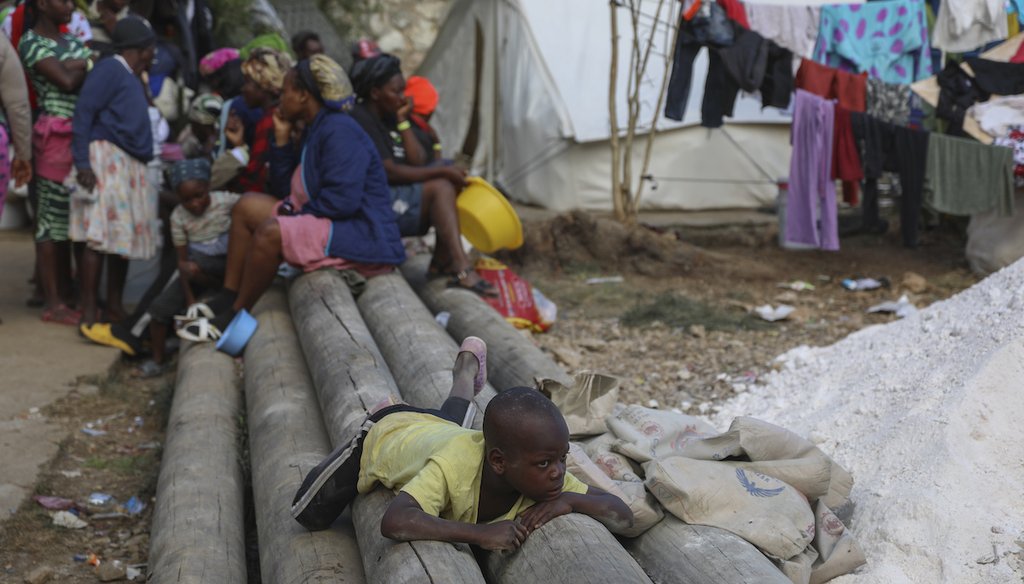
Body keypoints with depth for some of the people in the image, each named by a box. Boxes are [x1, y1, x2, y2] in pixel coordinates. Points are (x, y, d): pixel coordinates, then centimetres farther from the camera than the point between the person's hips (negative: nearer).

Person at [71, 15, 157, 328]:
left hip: (131, 166, 9)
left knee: (125, 237, 9)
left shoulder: (133, 79, 21)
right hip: (106, 158, -9)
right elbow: (83, 113, -11)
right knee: (100, 237, -11)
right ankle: (89, 313, -10)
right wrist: (83, 163, -18)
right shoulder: (109, 69, -5)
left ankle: (115, 307, 16)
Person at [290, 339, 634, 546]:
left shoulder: (542, 473, -37)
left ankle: (466, 371, 62)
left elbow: (622, 516, -35)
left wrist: (569, 500, -54)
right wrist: (479, 533, -66)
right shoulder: (455, 465, -50)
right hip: (388, 435, -4)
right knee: (310, 516, 9)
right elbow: (394, 523, -62)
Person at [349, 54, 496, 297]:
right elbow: (390, 172, -20)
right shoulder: (360, 120, -13)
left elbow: (418, 162, 7)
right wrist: (442, 171, -16)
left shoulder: (388, 118, 15)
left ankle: (442, 261, -8)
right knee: (441, 188, -22)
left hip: (395, 195, 10)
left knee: (453, 179, 0)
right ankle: (462, 269, -32)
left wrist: (403, 121, 0)